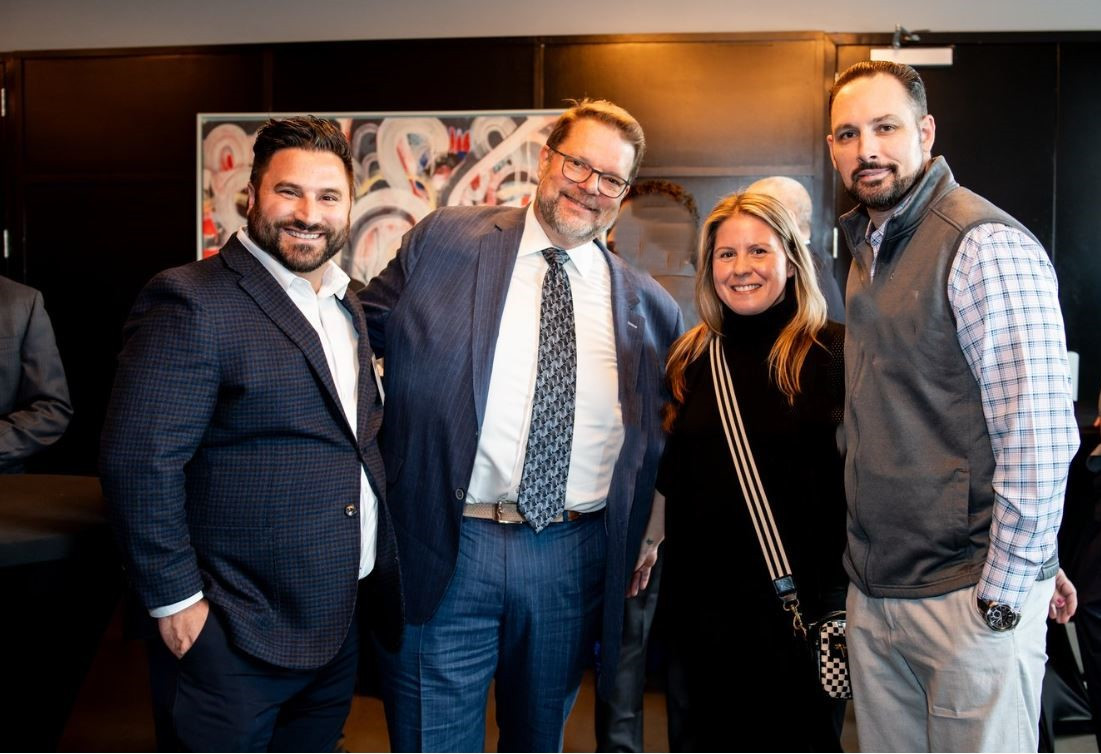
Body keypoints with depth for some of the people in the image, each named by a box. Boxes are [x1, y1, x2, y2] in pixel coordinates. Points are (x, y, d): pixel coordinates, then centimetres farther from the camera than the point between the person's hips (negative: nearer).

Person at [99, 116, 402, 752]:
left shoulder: (345, 306, 10)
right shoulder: (193, 302, -16)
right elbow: (139, 460, -20)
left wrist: (376, 569, 12)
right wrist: (176, 600, -18)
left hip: (341, 623, 8)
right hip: (239, 633, -7)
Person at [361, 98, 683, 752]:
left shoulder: (651, 306, 8)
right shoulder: (443, 242, 1)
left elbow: (663, 434, 16)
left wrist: (648, 537, 8)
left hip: (574, 557, 3)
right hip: (444, 550, -2)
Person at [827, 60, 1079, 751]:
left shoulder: (986, 246, -14)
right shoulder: (867, 249, 12)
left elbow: (1040, 443, -20)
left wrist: (1001, 603, -17)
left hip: (969, 598, -7)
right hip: (874, 594, 8)